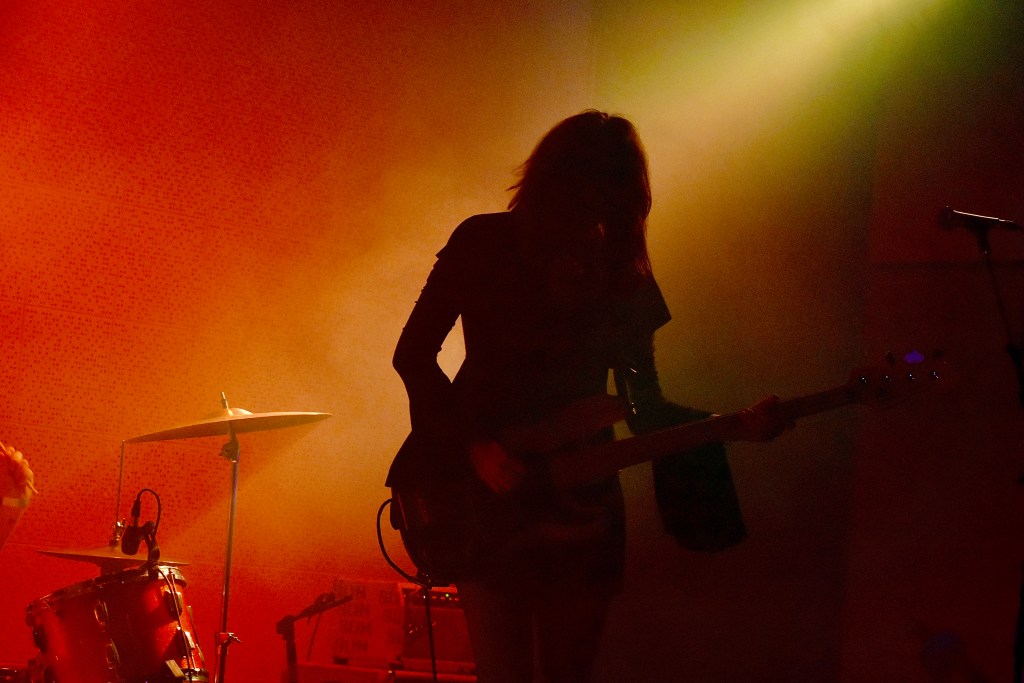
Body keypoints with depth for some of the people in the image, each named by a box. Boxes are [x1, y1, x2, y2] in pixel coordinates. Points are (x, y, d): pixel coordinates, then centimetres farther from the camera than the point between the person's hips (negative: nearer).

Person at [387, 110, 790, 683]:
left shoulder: (625, 276, 2)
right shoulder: (484, 245, -6)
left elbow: (647, 409, 5)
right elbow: (413, 354, -2)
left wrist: (738, 425, -11)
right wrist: (474, 446, -14)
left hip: (580, 506, 3)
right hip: (484, 501, -3)